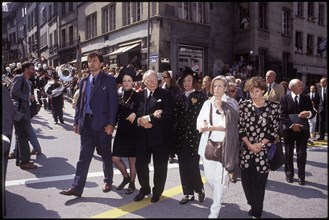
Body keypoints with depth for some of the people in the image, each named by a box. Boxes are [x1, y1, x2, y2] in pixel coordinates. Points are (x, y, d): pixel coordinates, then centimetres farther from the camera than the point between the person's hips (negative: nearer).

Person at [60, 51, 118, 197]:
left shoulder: (109, 80, -4)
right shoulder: (84, 81, 12)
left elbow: (113, 103, -9)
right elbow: (80, 102, 14)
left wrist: (110, 123, -15)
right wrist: (77, 121, 9)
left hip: (102, 123, -4)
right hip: (86, 122, 4)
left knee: (105, 154, 11)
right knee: (84, 156, 6)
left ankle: (108, 181, 30)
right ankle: (77, 187, 11)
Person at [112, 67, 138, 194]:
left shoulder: (137, 96, -7)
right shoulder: (118, 95, 4)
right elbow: (115, 113, 0)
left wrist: (135, 114, -23)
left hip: (133, 131, -4)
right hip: (121, 131, 4)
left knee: (132, 159, 7)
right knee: (115, 158, 5)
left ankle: (132, 183, 25)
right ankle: (126, 177, 30)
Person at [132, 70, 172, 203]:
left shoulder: (164, 94, -4)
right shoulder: (139, 95, 10)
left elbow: (168, 114, -14)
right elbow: (134, 113, 9)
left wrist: (149, 118, -16)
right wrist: (139, 121, -13)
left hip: (159, 136, -3)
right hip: (142, 136, 4)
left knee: (160, 165, 9)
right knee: (140, 163, 9)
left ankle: (157, 191, 30)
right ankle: (144, 189, 33)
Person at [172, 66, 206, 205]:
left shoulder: (200, 96, -1)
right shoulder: (180, 98, 13)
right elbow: (176, 116, 10)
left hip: (194, 135, -5)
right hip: (181, 135, 5)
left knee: (192, 165, -4)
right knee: (183, 165, 7)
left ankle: (199, 189, 21)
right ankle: (188, 193, 20)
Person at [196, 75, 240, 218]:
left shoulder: (231, 102, -1)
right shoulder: (207, 103, 12)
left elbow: (230, 126, -10)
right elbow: (199, 122, 7)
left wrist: (211, 127, -15)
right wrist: (202, 125, -15)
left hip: (222, 146, -4)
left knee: (220, 179, -1)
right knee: (209, 178, 13)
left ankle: (215, 211, 15)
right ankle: (219, 195, 43)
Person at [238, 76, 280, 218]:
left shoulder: (273, 107, -2)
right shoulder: (244, 105, 2)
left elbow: (274, 130, -2)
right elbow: (240, 127, 1)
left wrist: (260, 144, -10)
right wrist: (249, 145, -9)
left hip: (264, 150, -2)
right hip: (246, 149, 2)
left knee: (259, 181, 6)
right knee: (246, 180, 9)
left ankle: (257, 212, 26)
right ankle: (254, 206, 36)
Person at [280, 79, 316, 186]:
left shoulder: (306, 98, 7)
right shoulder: (284, 99, -2)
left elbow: (313, 112, 4)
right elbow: (282, 115, -9)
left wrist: (309, 113, -19)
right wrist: (291, 125, -19)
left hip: (302, 129, 2)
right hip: (289, 129, -1)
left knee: (302, 153, 2)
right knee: (289, 153, 9)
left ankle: (301, 176, 12)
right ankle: (289, 174, 23)